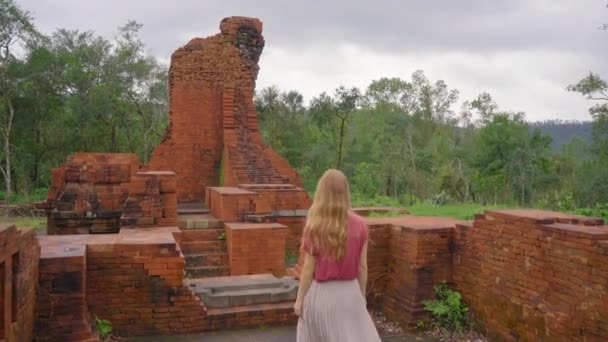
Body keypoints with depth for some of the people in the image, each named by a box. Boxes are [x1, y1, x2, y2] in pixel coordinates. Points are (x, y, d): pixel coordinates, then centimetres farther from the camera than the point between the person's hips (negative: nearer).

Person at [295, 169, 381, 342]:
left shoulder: (314, 226, -12)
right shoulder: (359, 225, -7)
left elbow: (309, 267, -9)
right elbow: (362, 266, -1)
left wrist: (299, 299, 1)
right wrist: (362, 295, 12)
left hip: (320, 293, -1)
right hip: (349, 293, 1)